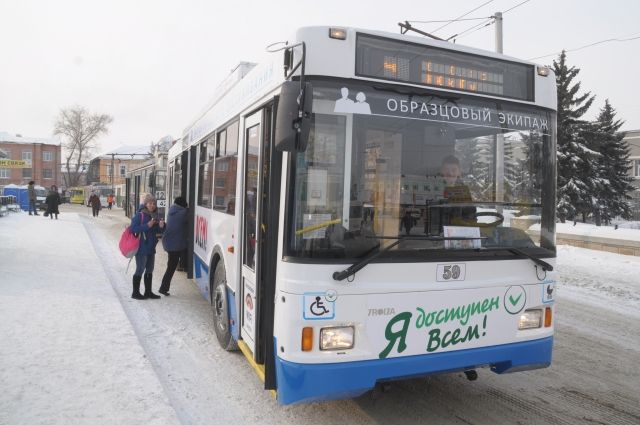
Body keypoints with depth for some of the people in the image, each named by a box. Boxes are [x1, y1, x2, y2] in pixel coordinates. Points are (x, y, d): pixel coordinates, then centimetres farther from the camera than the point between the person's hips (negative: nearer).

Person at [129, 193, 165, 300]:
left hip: (151, 248, 8)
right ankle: (135, 293, 10)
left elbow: (159, 231, 16)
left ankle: (148, 292, 24)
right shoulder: (139, 215, -11)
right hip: (141, 248, -8)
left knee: (149, 270, 14)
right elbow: (133, 228, -20)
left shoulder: (155, 216, 11)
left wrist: (161, 226, -5)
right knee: (140, 269, 0)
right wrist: (147, 226, -25)